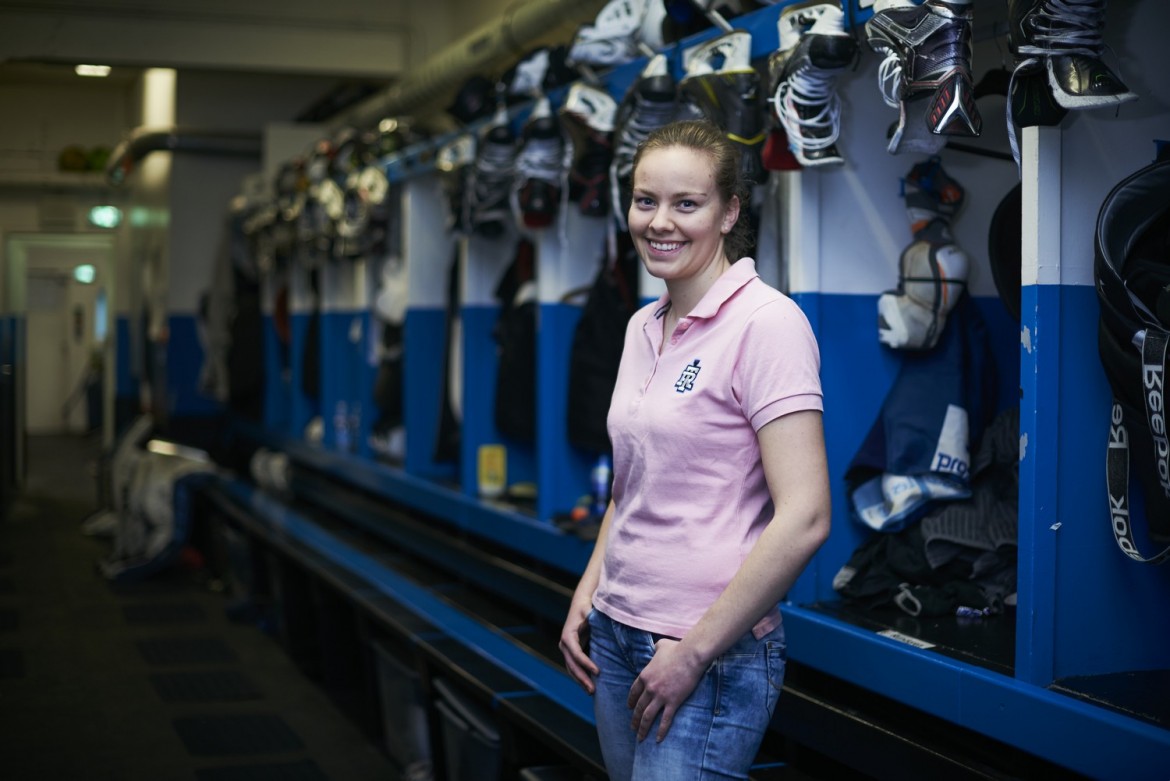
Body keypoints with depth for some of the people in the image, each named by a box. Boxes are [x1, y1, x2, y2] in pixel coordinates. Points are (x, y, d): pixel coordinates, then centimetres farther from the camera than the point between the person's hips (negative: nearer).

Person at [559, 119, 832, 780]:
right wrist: (588, 594, 10)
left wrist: (693, 652, -17)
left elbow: (804, 519, -21)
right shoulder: (643, 328, 10)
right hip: (616, 636, 7)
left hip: (715, 653, -7)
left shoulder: (767, 322, -14)